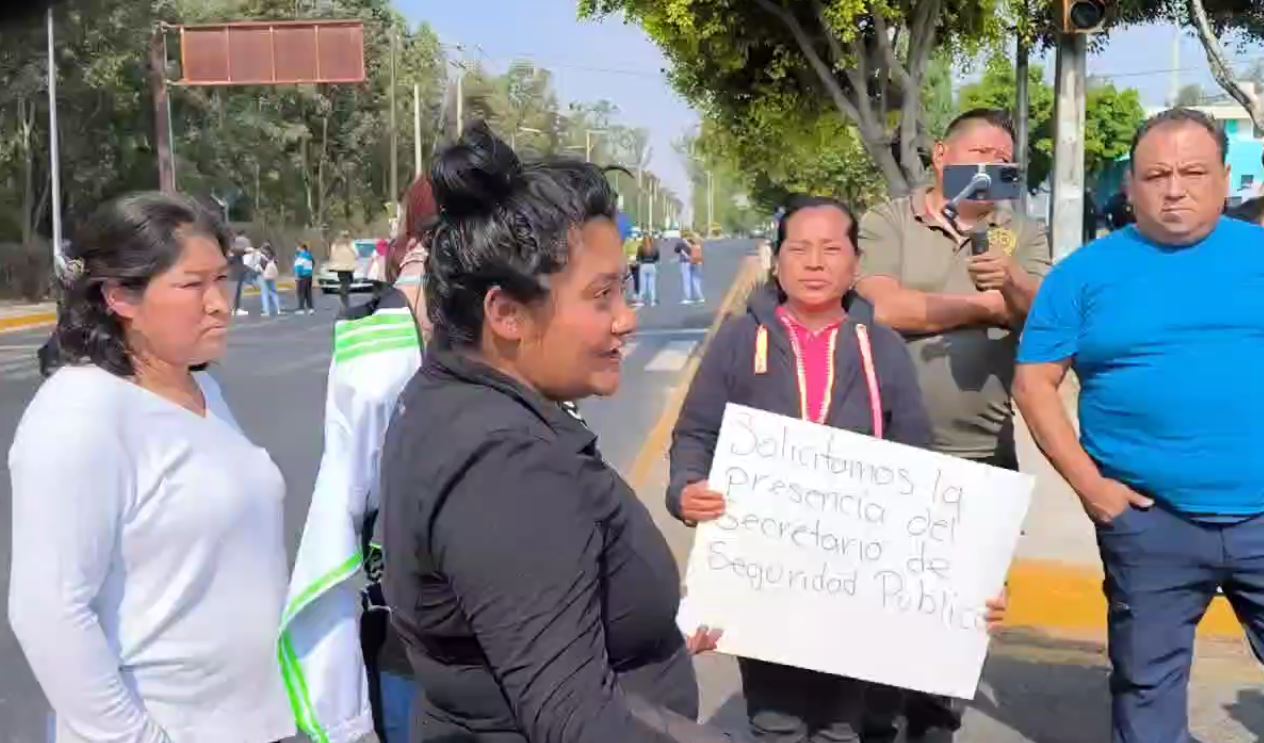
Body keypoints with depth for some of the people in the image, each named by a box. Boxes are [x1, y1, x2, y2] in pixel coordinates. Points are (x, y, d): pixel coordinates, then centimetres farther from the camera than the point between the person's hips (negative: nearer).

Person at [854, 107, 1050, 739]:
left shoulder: (1023, 237, 6)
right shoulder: (886, 223, -4)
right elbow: (882, 308, -19)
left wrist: (1011, 285, -30)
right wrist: (985, 306, -9)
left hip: (982, 455, 4)